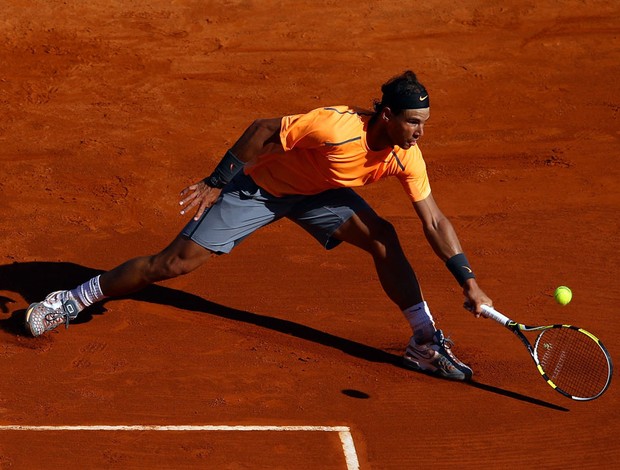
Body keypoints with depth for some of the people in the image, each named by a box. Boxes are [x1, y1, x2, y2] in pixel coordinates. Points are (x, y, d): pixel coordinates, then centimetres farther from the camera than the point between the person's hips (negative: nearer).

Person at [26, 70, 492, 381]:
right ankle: (71, 301, 7)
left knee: (383, 237, -16)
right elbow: (262, 130, -26)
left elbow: (434, 221, -11)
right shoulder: (335, 128, -38)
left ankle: (426, 342, -4)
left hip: (316, 193, 5)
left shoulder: (406, 157, -19)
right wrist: (215, 183, -21)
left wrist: (468, 280, -17)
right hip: (259, 186, -5)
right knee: (177, 261, -8)